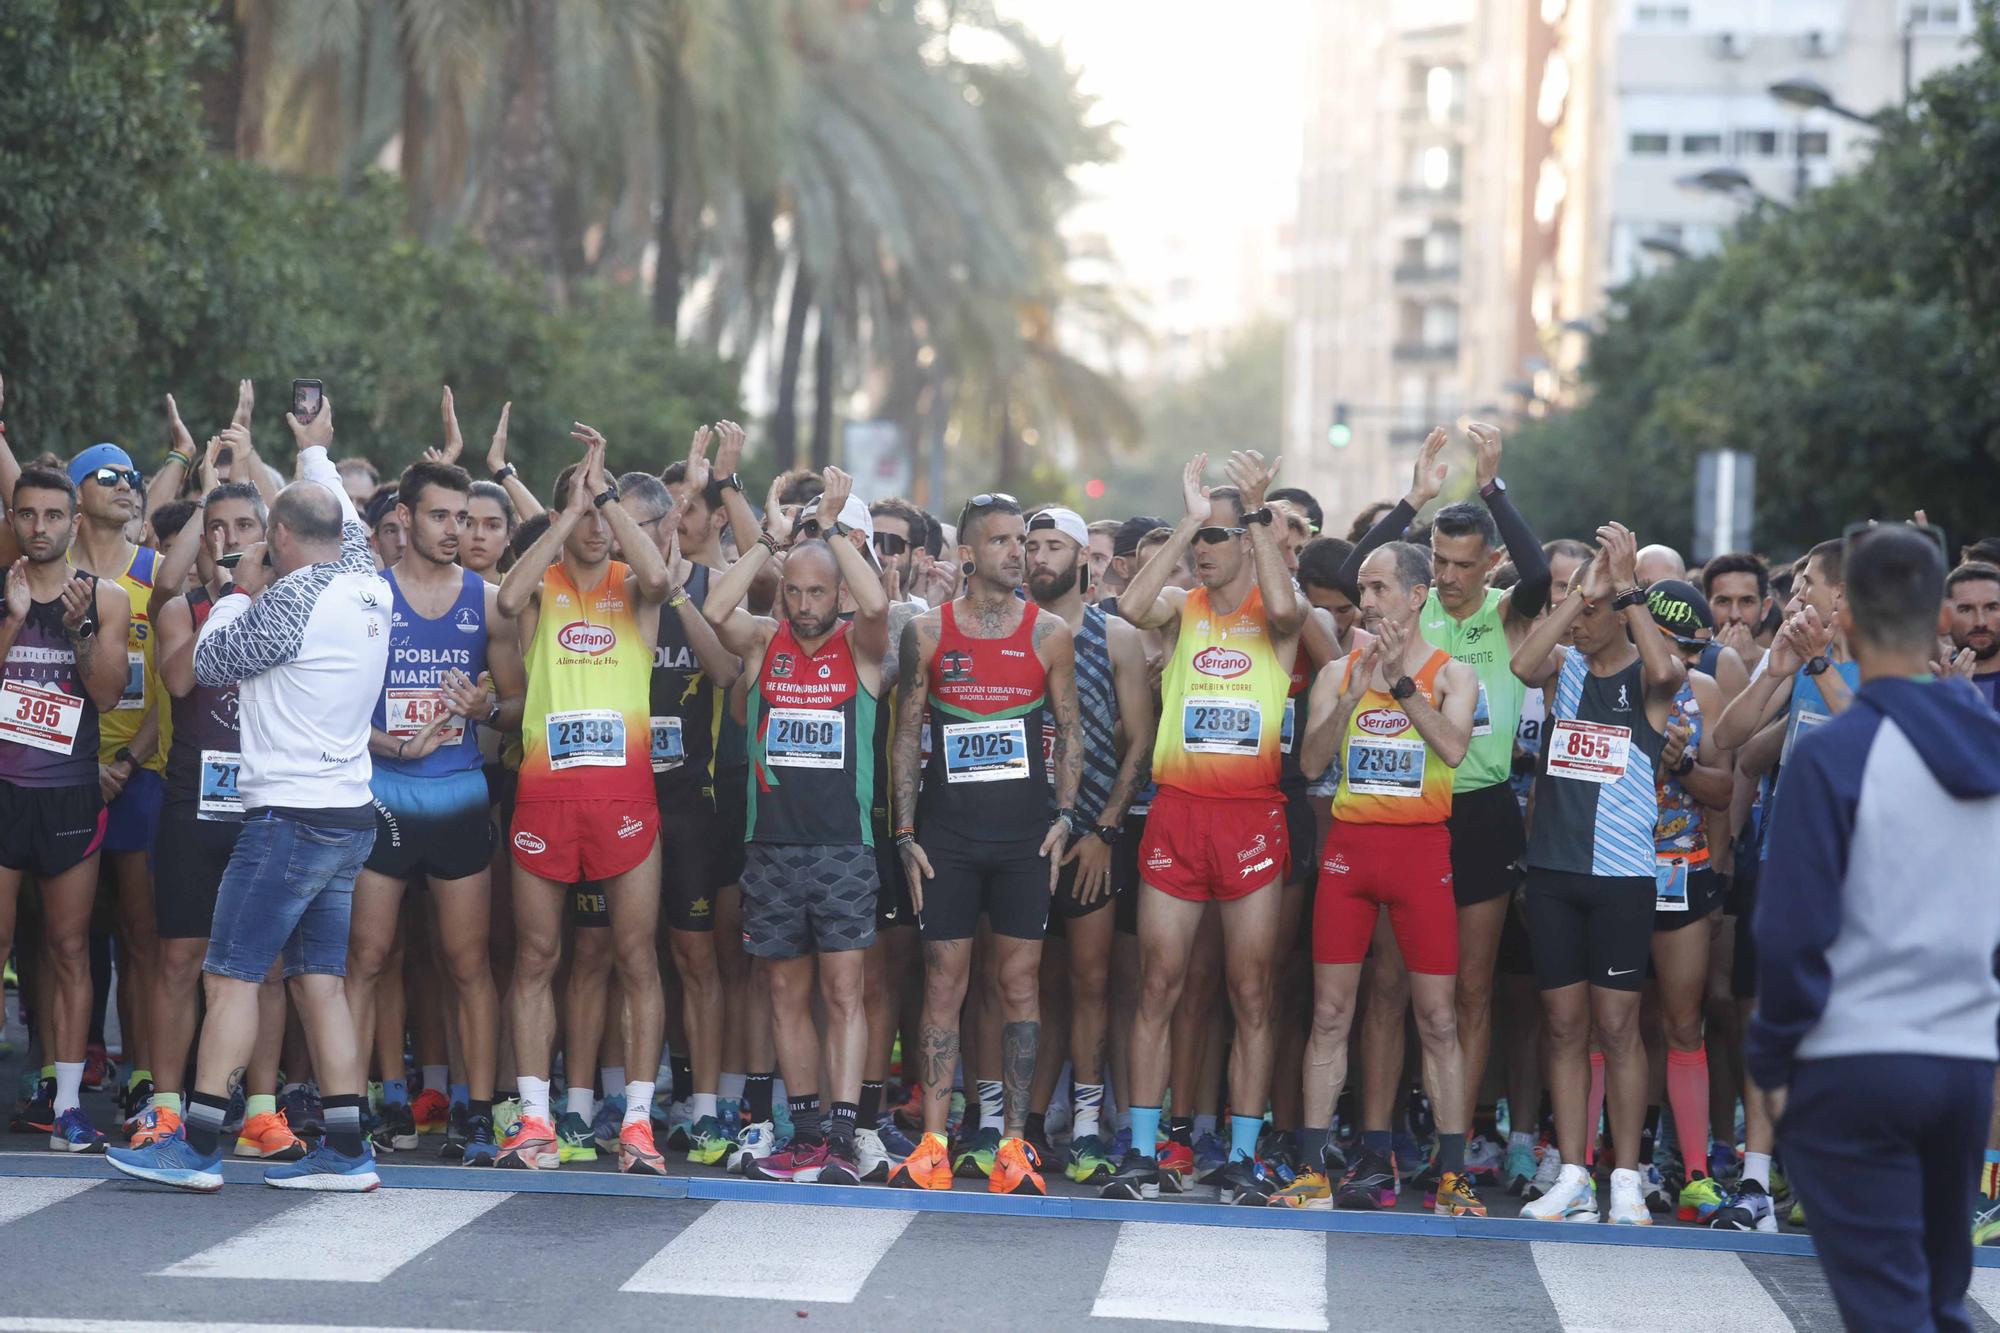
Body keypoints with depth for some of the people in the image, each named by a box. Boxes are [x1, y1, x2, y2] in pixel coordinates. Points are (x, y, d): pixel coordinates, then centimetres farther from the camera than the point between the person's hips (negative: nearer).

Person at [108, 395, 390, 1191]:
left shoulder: (290, 599, -15)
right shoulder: (367, 587, 8)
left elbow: (209, 663, -4)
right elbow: (345, 523, 30)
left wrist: (241, 592, 11)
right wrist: (315, 454, 45)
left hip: (289, 814, -8)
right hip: (350, 817, 8)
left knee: (232, 975, -5)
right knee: (319, 978, 9)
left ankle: (197, 1146, -7)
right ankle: (346, 1149, 5)